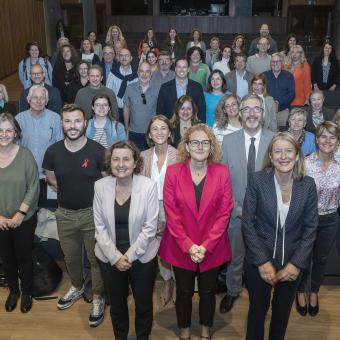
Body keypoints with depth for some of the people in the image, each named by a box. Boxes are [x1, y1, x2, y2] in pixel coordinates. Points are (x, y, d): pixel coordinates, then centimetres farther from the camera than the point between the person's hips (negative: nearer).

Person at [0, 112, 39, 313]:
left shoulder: (25, 155, -13)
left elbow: (33, 187, -11)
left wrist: (20, 214, -14)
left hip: (24, 220, -2)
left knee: (24, 258, 12)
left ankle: (27, 292, 35)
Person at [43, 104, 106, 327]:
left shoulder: (97, 151, -15)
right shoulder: (53, 152, -6)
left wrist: (93, 197, -5)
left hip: (92, 213, -3)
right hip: (65, 214, 4)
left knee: (96, 258, 9)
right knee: (71, 257, 21)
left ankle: (98, 298, 29)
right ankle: (77, 288, 47)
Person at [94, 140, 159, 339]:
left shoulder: (149, 186, -15)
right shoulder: (100, 186, -7)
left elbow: (150, 227, -13)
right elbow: (100, 227, -5)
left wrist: (129, 256, -15)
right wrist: (115, 257, -12)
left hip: (142, 257, -2)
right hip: (110, 257, 2)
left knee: (143, 304, 16)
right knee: (116, 304, 20)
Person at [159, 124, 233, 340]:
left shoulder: (222, 172, -6)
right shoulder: (173, 171, -7)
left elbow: (224, 212, -8)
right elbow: (171, 213, -8)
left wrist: (206, 246, -14)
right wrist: (188, 245, -15)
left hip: (212, 248, 1)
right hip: (181, 247, 0)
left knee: (208, 291, 17)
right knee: (184, 292, 15)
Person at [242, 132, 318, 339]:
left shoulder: (308, 185, -8)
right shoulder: (257, 180, -13)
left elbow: (311, 227, -3)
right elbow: (248, 223, -11)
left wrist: (296, 263, -10)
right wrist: (263, 261, -14)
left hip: (293, 263, 2)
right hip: (259, 260, -2)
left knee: (283, 310, 21)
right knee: (257, 309, 17)